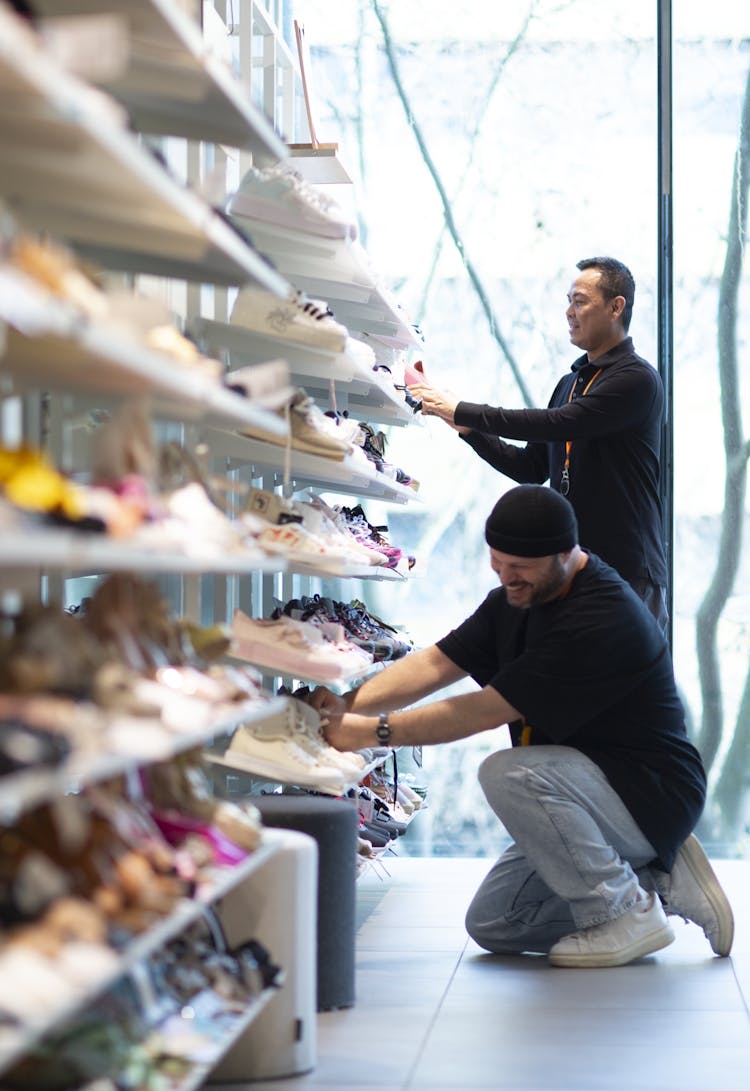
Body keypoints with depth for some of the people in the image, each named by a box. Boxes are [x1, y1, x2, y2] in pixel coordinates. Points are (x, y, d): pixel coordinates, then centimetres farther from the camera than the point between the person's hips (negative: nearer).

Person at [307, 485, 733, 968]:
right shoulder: (517, 598, 3)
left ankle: (628, 912, -15)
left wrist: (374, 731, -25)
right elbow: (435, 663, -2)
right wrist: (351, 705, -19)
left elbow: (490, 710, -28)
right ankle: (661, 881, 12)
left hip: (653, 796, -9)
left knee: (508, 773, -32)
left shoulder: (604, 620, -27)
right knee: (492, 925, 6)